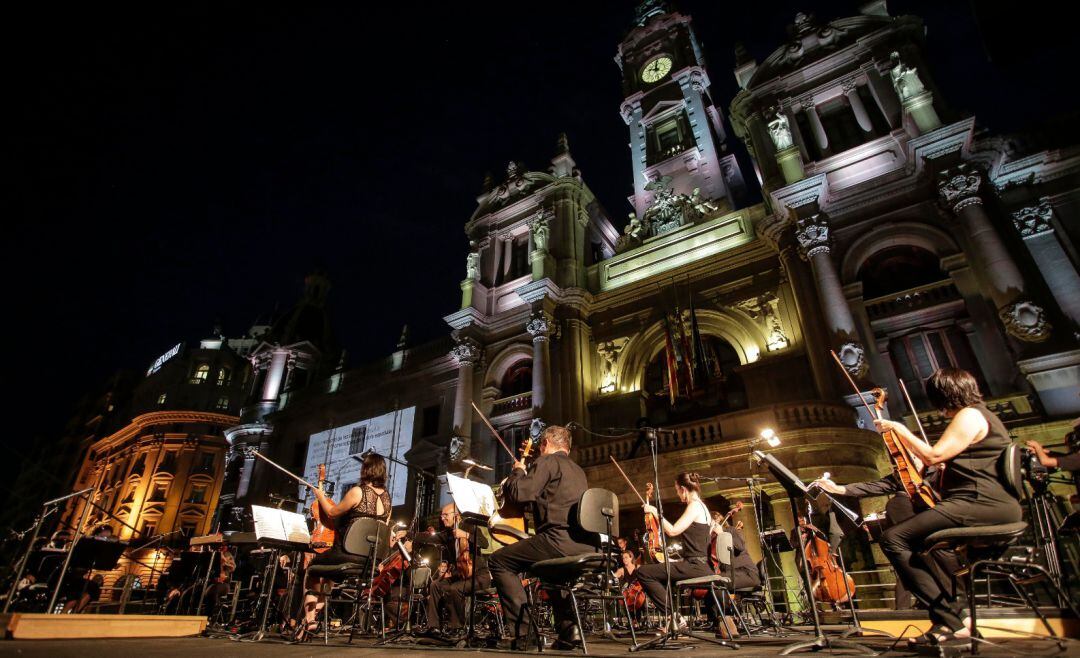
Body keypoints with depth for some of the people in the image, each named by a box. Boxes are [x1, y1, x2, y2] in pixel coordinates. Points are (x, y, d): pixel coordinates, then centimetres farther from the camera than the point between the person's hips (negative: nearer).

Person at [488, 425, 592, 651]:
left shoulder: (547, 461, -1)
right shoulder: (578, 470, 23)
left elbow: (519, 493, -11)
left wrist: (517, 471, 8)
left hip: (560, 539, -9)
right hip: (585, 546, 9)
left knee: (498, 561, 5)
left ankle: (523, 632, -2)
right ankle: (569, 628, 22)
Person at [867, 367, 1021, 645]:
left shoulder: (970, 415, -9)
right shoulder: (979, 414, 24)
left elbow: (933, 456, -17)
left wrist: (899, 428, -8)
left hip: (983, 505, -11)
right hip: (987, 504, 11)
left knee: (893, 538, -17)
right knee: (913, 542, 20)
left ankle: (951, 619, -15)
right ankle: (950, 617, 15)